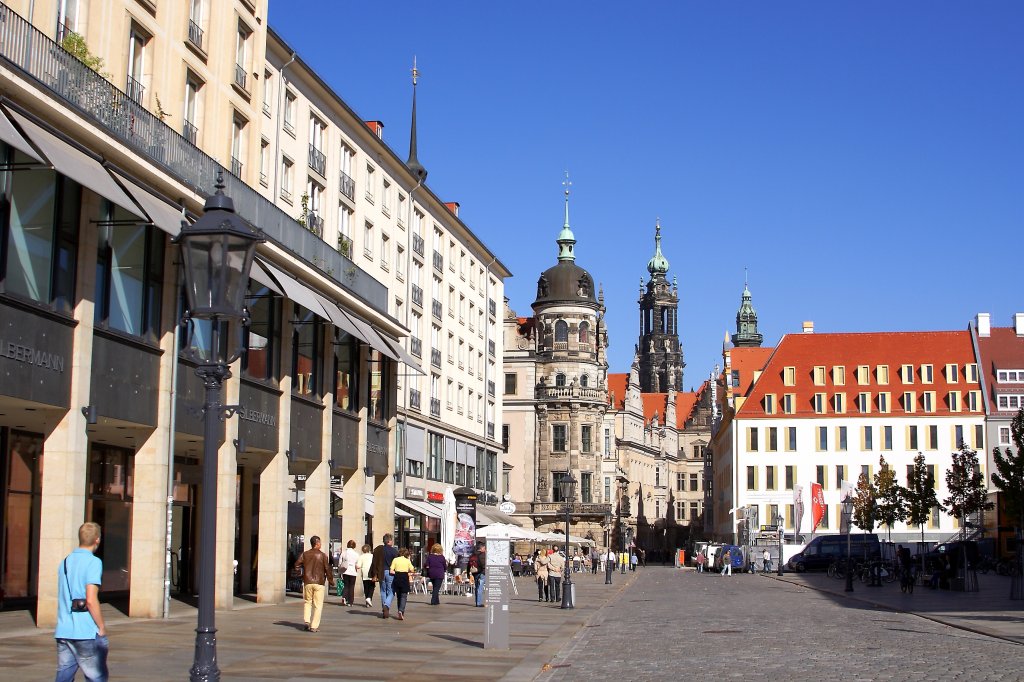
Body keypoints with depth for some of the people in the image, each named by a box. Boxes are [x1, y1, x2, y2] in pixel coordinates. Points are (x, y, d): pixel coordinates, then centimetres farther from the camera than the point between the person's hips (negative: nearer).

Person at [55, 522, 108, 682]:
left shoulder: (65, 562, 13)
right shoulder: (93, 562, -11)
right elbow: (91, 600, -17)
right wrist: (102, 628, -9)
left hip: (63, 631, 7)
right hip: (86, 633, -6)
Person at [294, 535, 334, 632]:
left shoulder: (305, 554, 2)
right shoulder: (322, 555, -5)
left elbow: (297, 565, -2)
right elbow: (327, 569, -5)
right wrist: (331, 581, 7)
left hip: (307, 582, 2)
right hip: (319, 583, -2)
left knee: (307, 602, 19)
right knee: (318, 605, 3)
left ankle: (307, 621, 1)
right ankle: (314, 626, -1)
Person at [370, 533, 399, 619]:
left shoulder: (378, 550, 3)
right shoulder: (394, 551, -8)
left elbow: (374, 563, 1)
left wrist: (374, 575, 4)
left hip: (381, 573, 3)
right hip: (390, 573, -3)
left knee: (383, 592, 14)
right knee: (391, 592, 3)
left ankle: (384, 610, 14)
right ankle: (386, 605, -21)